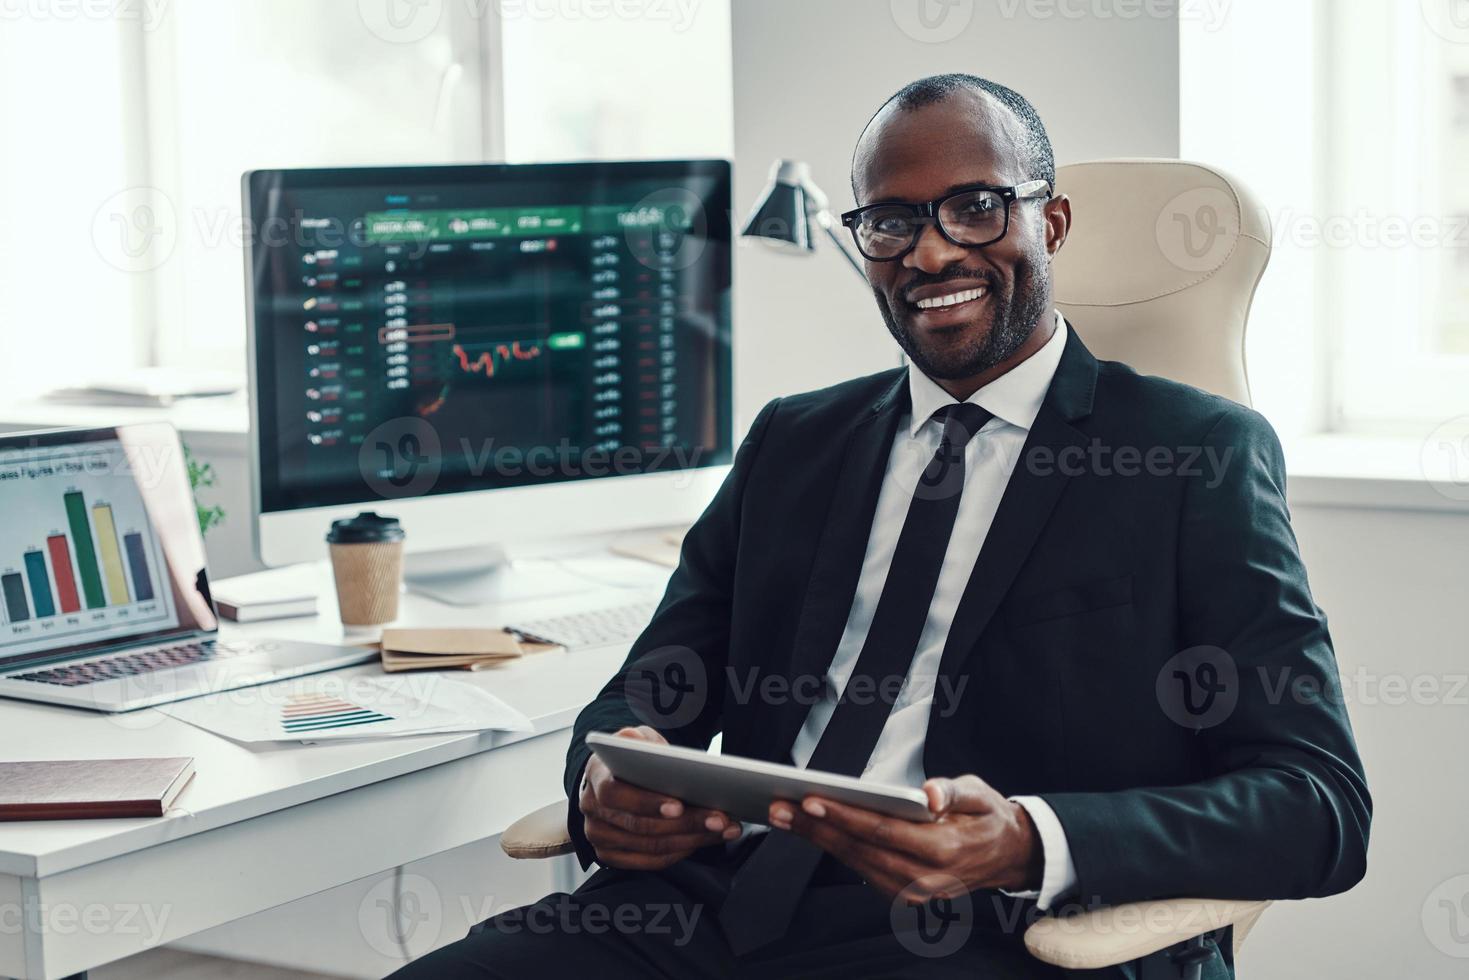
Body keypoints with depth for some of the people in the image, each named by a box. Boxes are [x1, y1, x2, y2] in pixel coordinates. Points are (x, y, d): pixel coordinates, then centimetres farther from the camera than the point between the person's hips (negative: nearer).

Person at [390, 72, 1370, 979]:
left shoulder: (1199, 454, 5)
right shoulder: (791, 443, 21)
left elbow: (1320, 800, -4)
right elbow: (647, 695, 20)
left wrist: (1025, 844, -22)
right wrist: (608, 777, -7)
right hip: (716, 899, 5)